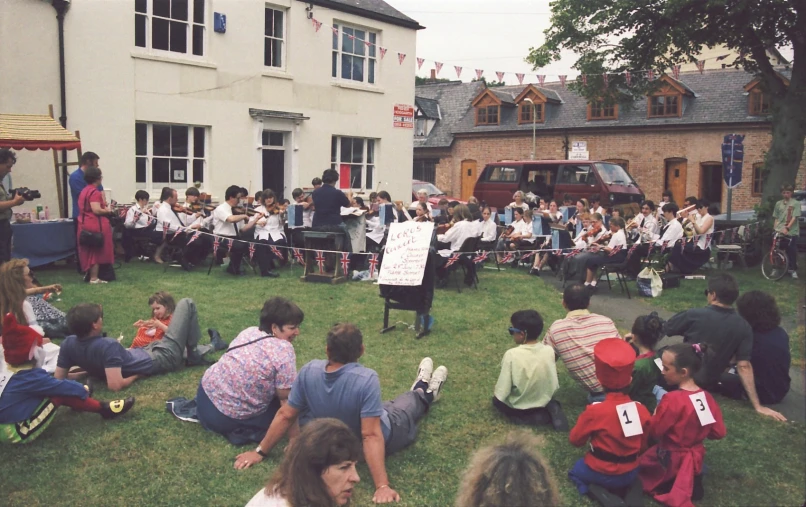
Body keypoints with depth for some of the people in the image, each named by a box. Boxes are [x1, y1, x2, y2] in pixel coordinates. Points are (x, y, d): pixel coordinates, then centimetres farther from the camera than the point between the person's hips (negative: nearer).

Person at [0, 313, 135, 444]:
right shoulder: (31, 376, -21)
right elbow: (62, 386, -11)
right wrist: (83, 389, 6)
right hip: (16, 433, -8)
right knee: (60, 395, -12)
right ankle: (104, 409, -5)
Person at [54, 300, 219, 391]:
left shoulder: (68, 344, -16)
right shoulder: (108, 345, -37)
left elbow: (59, 378, -7)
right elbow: (115, 385, -40)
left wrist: (91, 369, -1)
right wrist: (136, 375, -20)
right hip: (163, 357, -7)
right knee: (186, 304, 0)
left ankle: (199, 349, 37)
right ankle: (194, 355, 13)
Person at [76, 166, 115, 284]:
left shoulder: (84, 191, 15)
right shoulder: (95, 192, -16)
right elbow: (96, 210, -25)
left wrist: (104, 207, 20)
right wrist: (109, 211, -9)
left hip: (85, 224, 10)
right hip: (95, 225, -10)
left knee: (89, 251, 16)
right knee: (96, 251, -3)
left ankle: (88, 274, 23)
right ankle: (94, 278, -1)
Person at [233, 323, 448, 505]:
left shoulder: (309, 370, -26)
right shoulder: (367, 379, -40)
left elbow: (285, 415, -18)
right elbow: (371, 436, -41)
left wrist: (260, 452, -6)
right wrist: (382, 486, -38)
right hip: (382, 438, -4)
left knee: (386, 406, 31)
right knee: (409, 405, 26)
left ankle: (422, 391, 59)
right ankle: (425, 394, 59)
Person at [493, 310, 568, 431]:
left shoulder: (511, 355, -27)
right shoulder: (549, 351, -15)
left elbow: (501, 394, -23)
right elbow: (554, 386, -5)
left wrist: (496, 393, 0)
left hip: (518, 408, -4)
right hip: (544, 401, 4)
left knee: (496, 399, 27)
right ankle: (550, 410, 4)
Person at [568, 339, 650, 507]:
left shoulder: (594, 411, -25)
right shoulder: (641, 410, -13)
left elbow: (575, 440, -10)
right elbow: (642, 446, 2)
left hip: (601, 473, -4)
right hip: (631, 473, 4)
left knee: (575, 471, 26)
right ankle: (632, 493, 5)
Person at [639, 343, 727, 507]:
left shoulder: (672, 400, -27)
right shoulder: (707, 397, -8)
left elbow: (654, 431, -18)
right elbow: (719, 433, 1)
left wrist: (655, 415, 0)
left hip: (670, 462, -6)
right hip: (695, 459, 6)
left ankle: (668, 484, -2)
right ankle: (689, 483, 11)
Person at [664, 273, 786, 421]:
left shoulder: (694, 315, -20)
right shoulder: (743, 327, -11)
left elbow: (664, 329, -4)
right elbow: (744, 366, -14)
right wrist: (757, 406, -10)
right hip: (708, 385, 4)